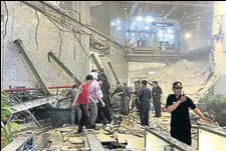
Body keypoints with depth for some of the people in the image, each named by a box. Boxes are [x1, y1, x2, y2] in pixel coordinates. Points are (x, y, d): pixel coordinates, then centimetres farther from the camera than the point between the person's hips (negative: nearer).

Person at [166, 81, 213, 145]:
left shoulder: (186, 99, -7)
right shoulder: (170, 98, -2)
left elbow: (194, 108, -16)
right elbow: (169, 109, -15)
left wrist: (203, 117, -29)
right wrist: (179, 101, -21)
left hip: (185, 126, -1)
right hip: (174, 126, 2)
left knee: (187, 144, 1)